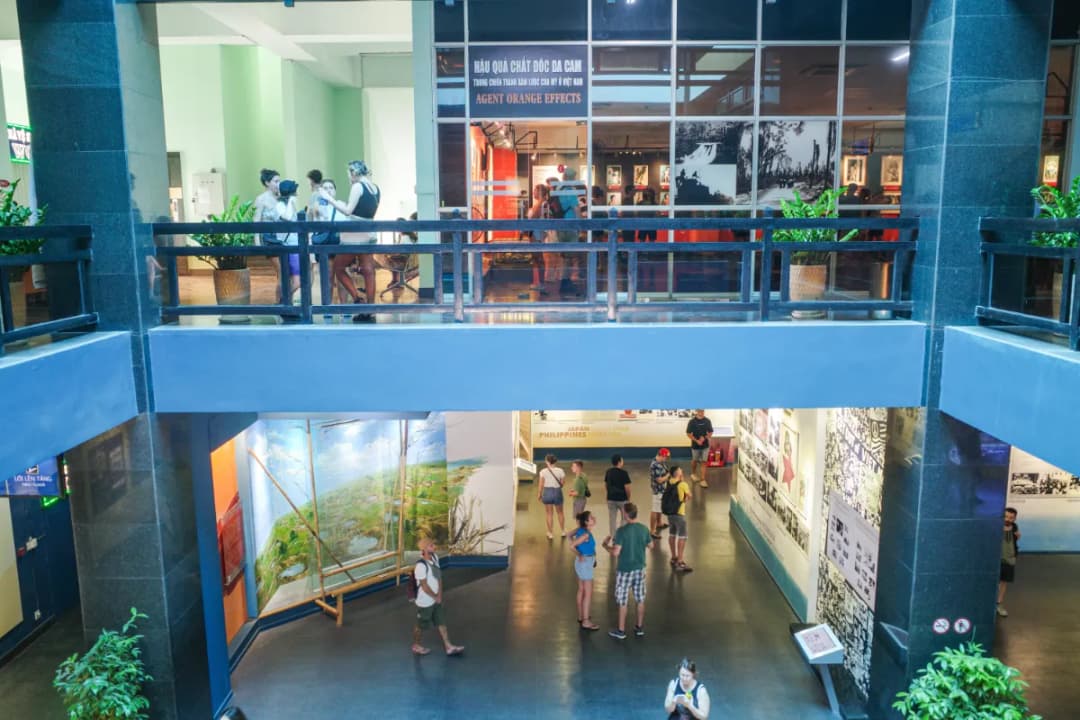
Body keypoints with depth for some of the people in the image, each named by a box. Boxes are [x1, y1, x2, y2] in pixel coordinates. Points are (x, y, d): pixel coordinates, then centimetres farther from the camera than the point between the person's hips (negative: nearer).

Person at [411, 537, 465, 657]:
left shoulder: (435, 557, -4)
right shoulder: (421, 565, -29)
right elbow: (424, 586, -24)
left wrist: (439, 595, -3)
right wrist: (435, 597, -11)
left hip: (436, 600, 7)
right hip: (425, 602, -7)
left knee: (441, 623, 14)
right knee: (421, 625, 13)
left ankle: (449, 647, 22)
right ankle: (416, 647, 33)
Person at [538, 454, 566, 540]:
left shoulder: (543, 471, -11)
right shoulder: (560, 470, -9)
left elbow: (541, 485, -8)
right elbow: (563, 483, -8)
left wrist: (539, 494, 4)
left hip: (547, 492, -1)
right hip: (557, 492, 1)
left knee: (549, 514, 12)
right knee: (560, 512, 20)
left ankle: (550, 533, 19)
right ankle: (562, 531, 33)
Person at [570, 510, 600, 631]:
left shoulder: (581, 530, 0)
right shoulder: (586, 534, -24)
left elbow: (570, 536, 14)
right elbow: (572, 545, -29)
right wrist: (579, 555, -15)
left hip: (584, 563, 9)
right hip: (585, 563, -9)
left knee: (581, 590, 18)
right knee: (588, 593, -2)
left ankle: (581, 616, 30)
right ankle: (585, 621, 4)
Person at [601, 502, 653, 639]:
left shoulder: (622, 531, -20)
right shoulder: (644, 529, -5)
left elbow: (616, 552, -22)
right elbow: (651, 545, 11)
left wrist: (606, 545, -4)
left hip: (625, 570, -5)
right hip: (640, 569, 5)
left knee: (622, 601, 7)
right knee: (640, 599, 16)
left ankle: (621, 631, 15)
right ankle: (640, 628, 26)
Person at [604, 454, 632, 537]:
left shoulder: (608, 472, 1)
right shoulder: (624, 473, -16)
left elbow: (605, 485, 8)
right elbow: (627, 488, -16)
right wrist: (628, 498, -2)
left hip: (611, 499, 4)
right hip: (622, 499, -4)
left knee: (612, 519, 11)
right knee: (624, 518, 14)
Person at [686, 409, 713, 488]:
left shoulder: (707, 421, -6)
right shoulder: (692, 421, -12)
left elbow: (710, 433, 1)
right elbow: (688, 434, -9)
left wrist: (704, 438, -17)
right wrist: (696, 440, -19)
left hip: (705, 445, 1)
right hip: (695, 445, -1)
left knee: (703, 462, 0)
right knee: (695, 461, 18)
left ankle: (702, 479, 4)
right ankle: (693, 474, 42)